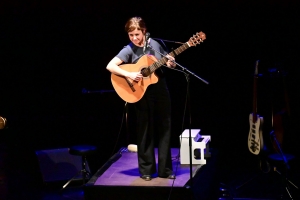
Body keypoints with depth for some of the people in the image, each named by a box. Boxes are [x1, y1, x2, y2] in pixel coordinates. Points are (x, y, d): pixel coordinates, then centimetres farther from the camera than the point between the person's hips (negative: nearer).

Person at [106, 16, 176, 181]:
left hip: (160, 90, 4)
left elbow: (168, 63, 14)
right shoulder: (128, 50, -9)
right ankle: (146, 169, 14)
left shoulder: (154, 44, 2)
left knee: (164, 129, 6)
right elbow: (110, 66, -20)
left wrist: (171, 64, -8)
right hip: (142, 93, -3)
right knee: (145, 131, 3)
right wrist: (129, 75, -29)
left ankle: (165, 169, 14)